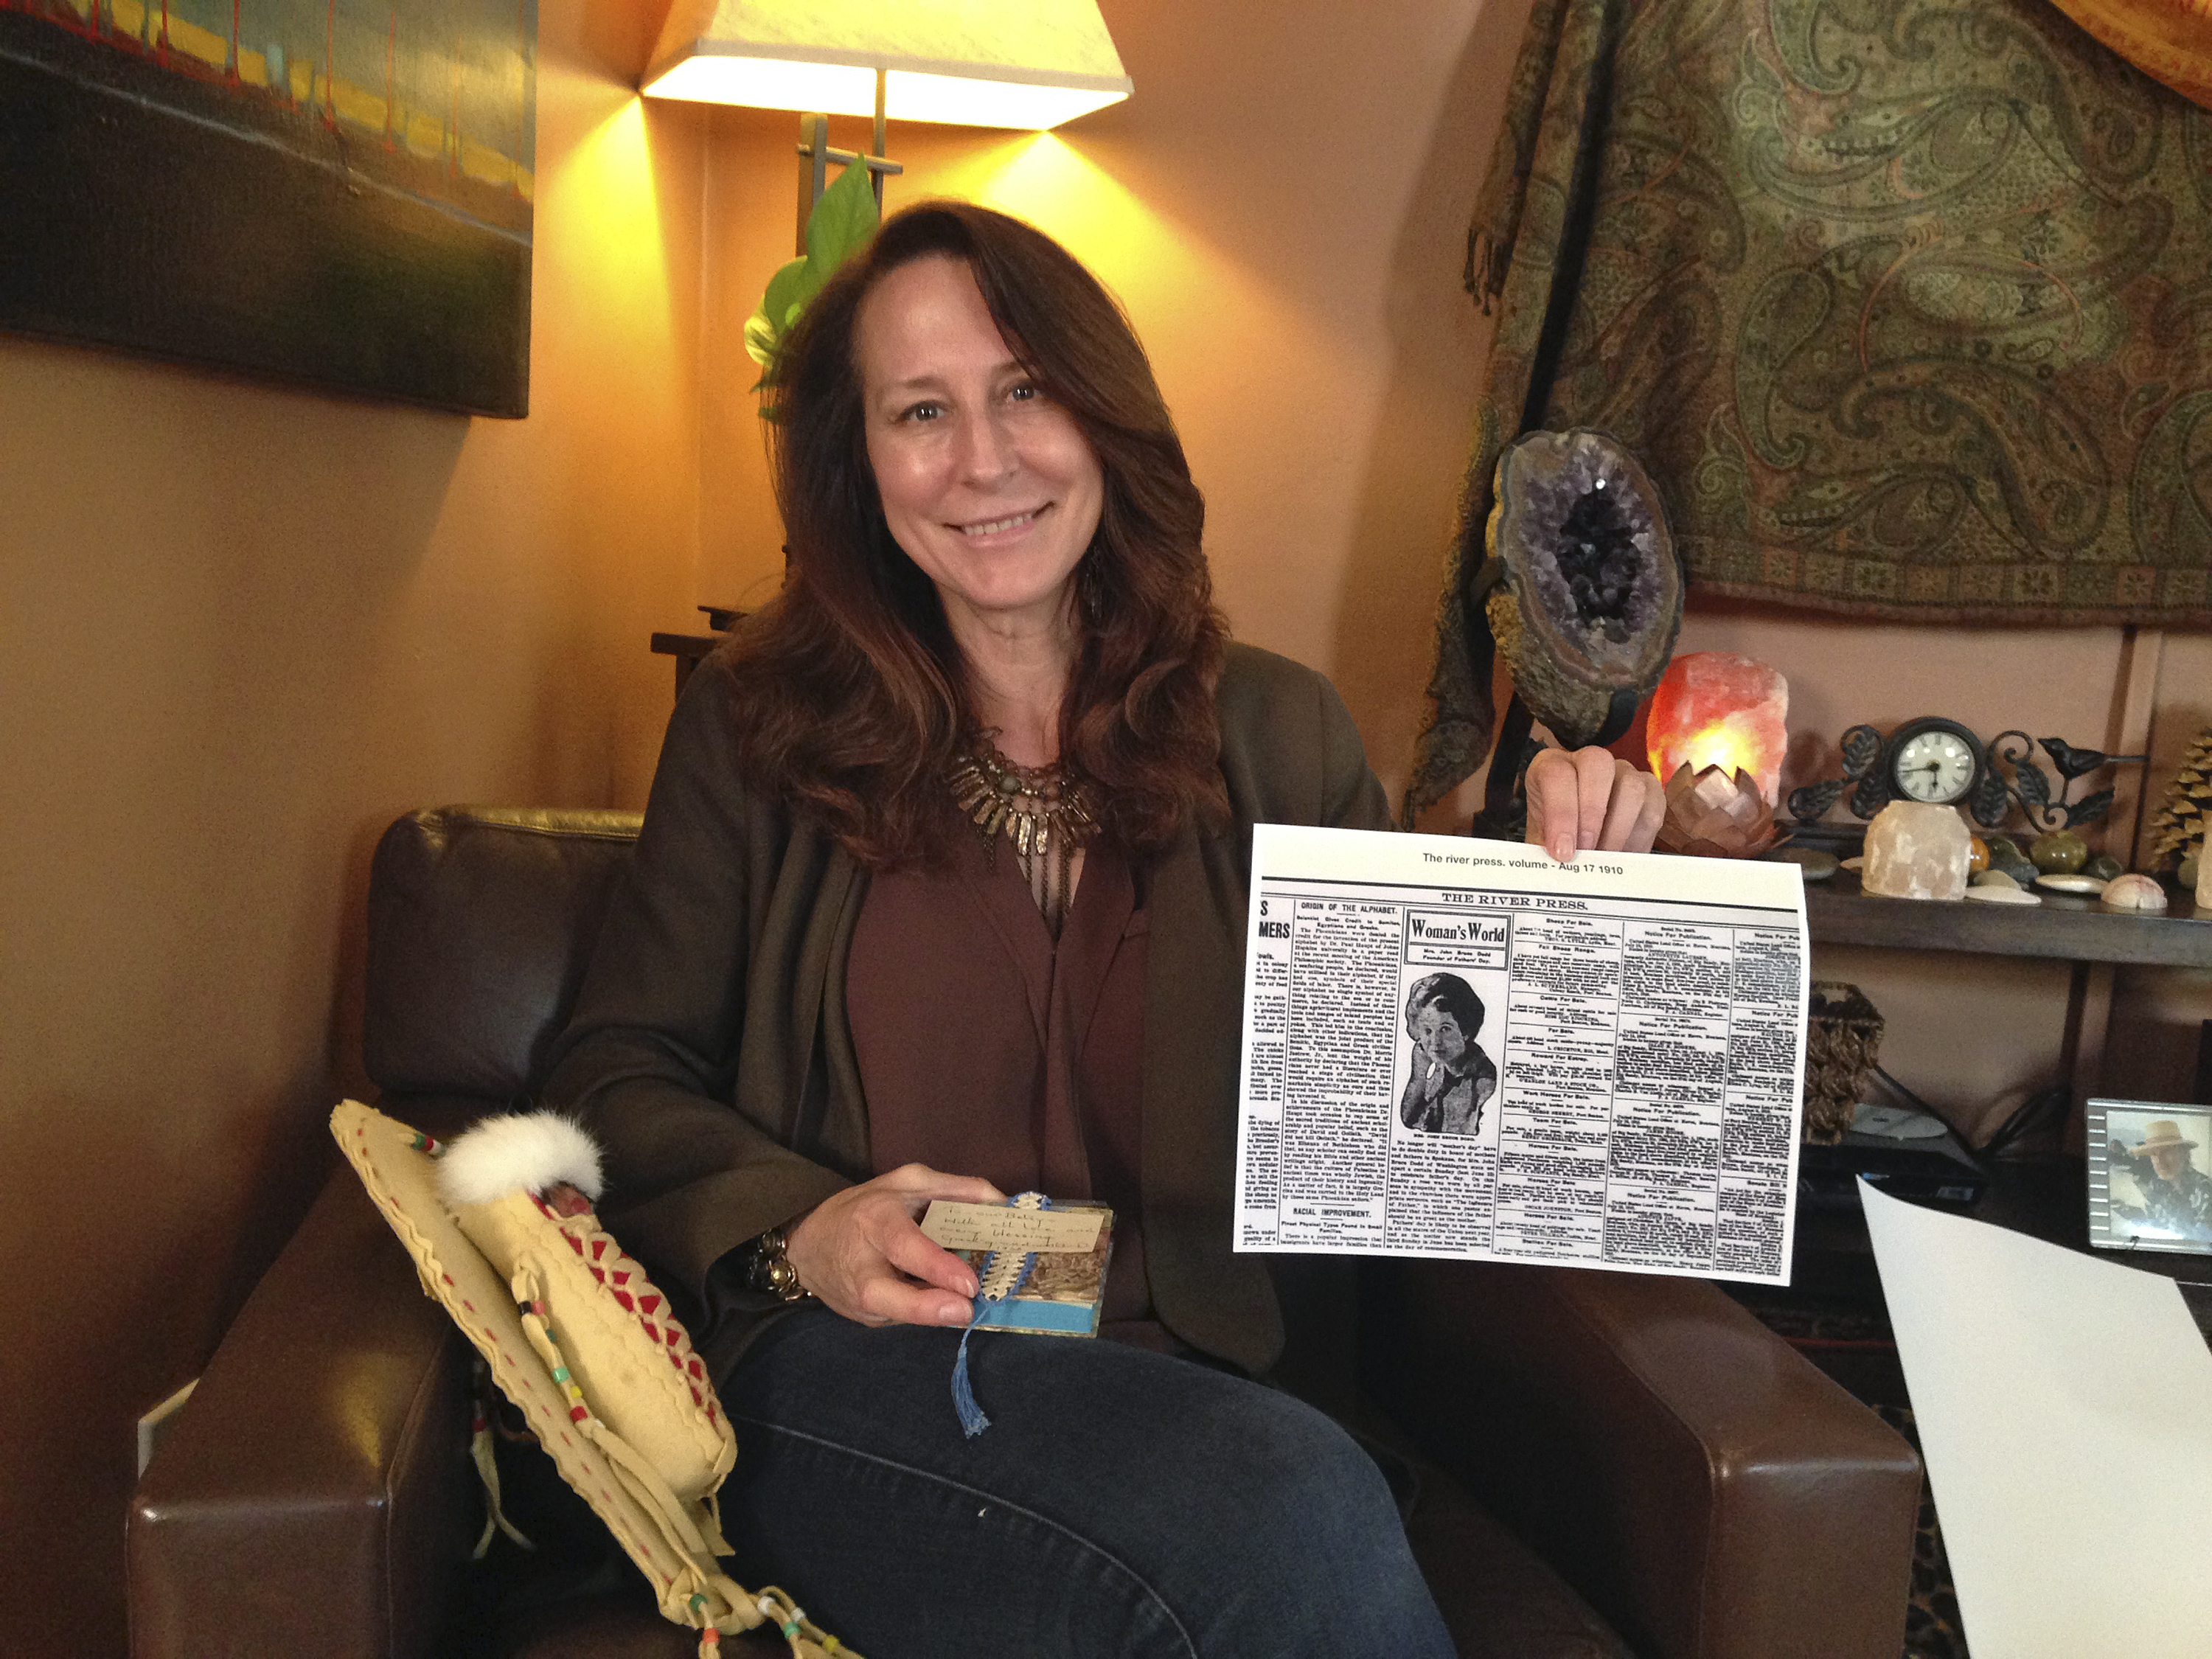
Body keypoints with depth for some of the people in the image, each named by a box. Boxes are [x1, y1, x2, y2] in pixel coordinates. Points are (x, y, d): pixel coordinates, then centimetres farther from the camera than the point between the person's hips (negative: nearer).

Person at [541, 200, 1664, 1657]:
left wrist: (1563, 887, -8)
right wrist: (797, 1233, -12)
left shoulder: (1275, 731, 9)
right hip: (858, 1387, -2)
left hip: (1191, 1374, 3)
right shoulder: (759, 726, 5)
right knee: (1301, 1508, -30)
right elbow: (621, 1069, 6)